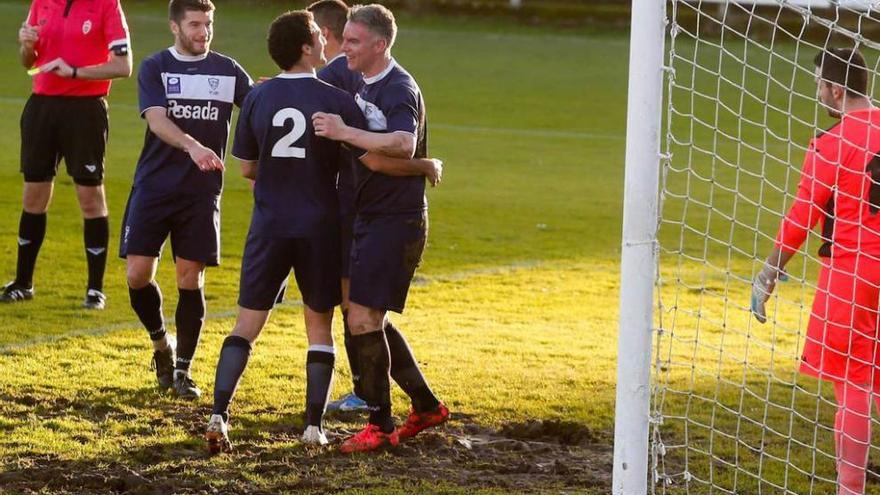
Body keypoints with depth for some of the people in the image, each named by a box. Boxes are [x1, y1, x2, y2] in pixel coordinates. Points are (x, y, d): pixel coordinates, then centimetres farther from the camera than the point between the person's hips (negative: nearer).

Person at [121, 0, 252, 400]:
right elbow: (156, 119, -17)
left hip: (202, 193, 1)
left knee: (190, 280, 0)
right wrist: (192, 146, -35)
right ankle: (162, 345, 20)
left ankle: (182, 370, 10)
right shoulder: (155, 68, -2)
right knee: (138, 275, -6)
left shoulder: (228, 71, 4)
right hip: (154, 187, -1)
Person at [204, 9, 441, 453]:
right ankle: (314, 425, 9)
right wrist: (425, 165, 6)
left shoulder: (257, 98, -2)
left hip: (269, 229, 2)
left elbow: (247, 169, 7)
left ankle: (218, 415, -8)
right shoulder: (335, 101, -11)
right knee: (319, 325, 12)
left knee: (248, 323, 6)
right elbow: (375, 161, -12)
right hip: (320, 230, -2)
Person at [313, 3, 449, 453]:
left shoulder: (400, 90, -16)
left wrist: (345, 133, -36)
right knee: (369, 317, 14)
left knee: (363, 317, -12)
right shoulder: (362, 86, 13)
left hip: (397, 219, -10)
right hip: (367, 217, 10)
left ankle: (380, 425, -3)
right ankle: (426, 406, 26)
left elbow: (403, 146, -35)